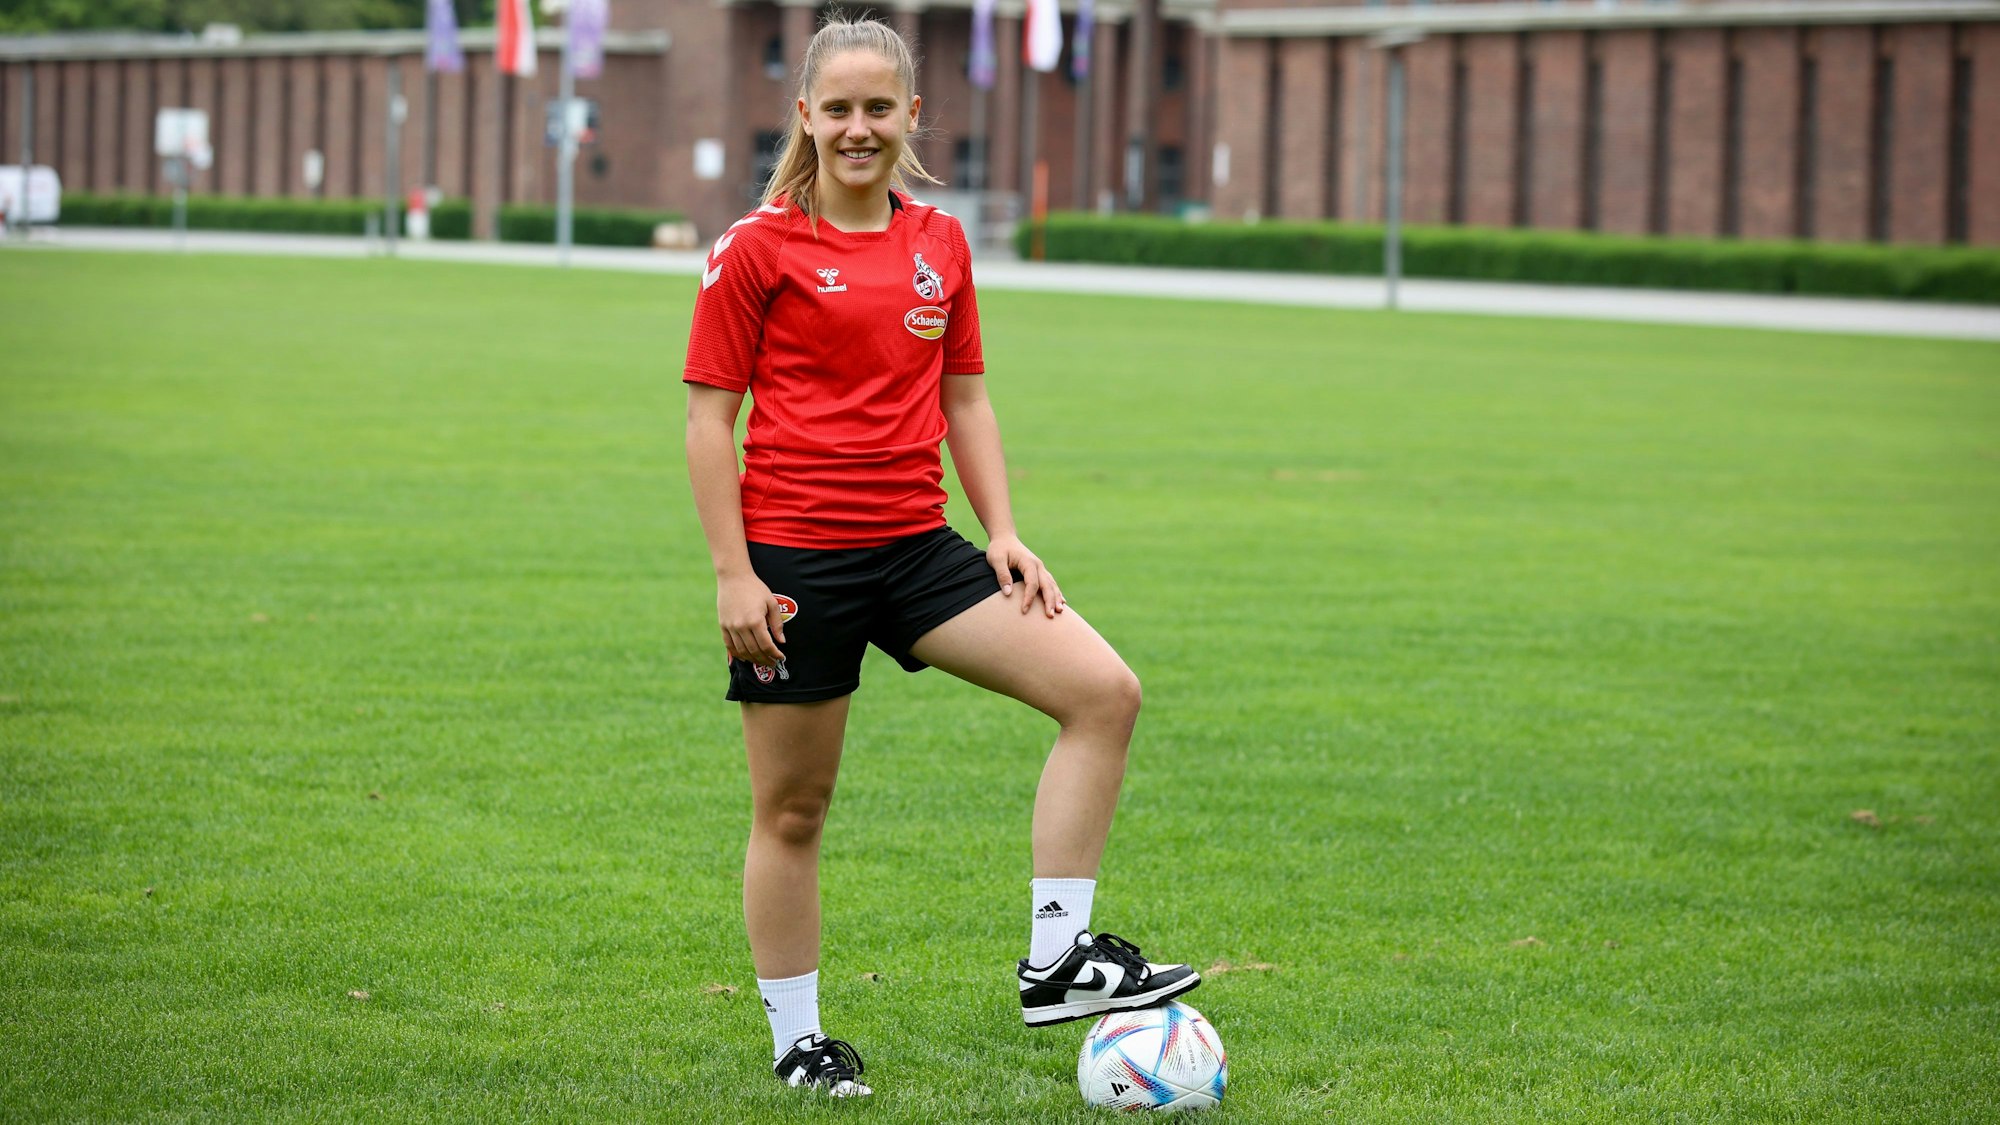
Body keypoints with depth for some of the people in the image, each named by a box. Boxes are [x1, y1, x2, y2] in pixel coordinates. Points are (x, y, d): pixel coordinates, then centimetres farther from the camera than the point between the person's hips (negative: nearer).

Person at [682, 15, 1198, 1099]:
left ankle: (1057, 958, -5)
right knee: (792, 808, 4)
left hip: (917, 548, 5)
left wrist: (1004, 533, 7)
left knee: (1104, 691, -10)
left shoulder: (941, 245, 9)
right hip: (795, 560, -5)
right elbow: (708, 416, -6)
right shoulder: (758, 249, -6)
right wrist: (733, 575, -11)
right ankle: (795, 1040, 21)